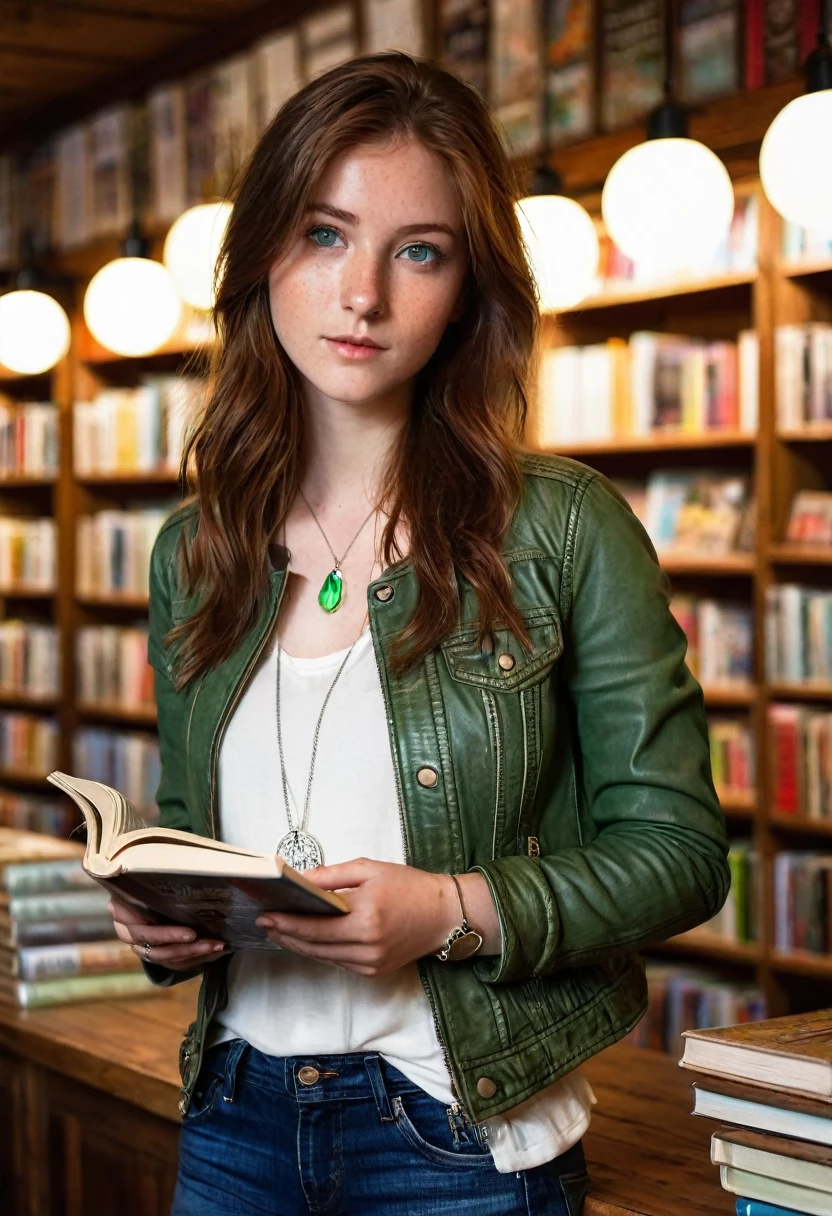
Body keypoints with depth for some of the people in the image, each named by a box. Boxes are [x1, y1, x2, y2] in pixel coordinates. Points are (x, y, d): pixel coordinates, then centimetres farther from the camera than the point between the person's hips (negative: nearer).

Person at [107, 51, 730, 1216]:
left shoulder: (564, 530, -9)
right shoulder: (194, 552, 4)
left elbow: (677, 848, -7)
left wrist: (451, 912, -20)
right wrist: (159, 915, -6)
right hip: (233, 1122, 4)